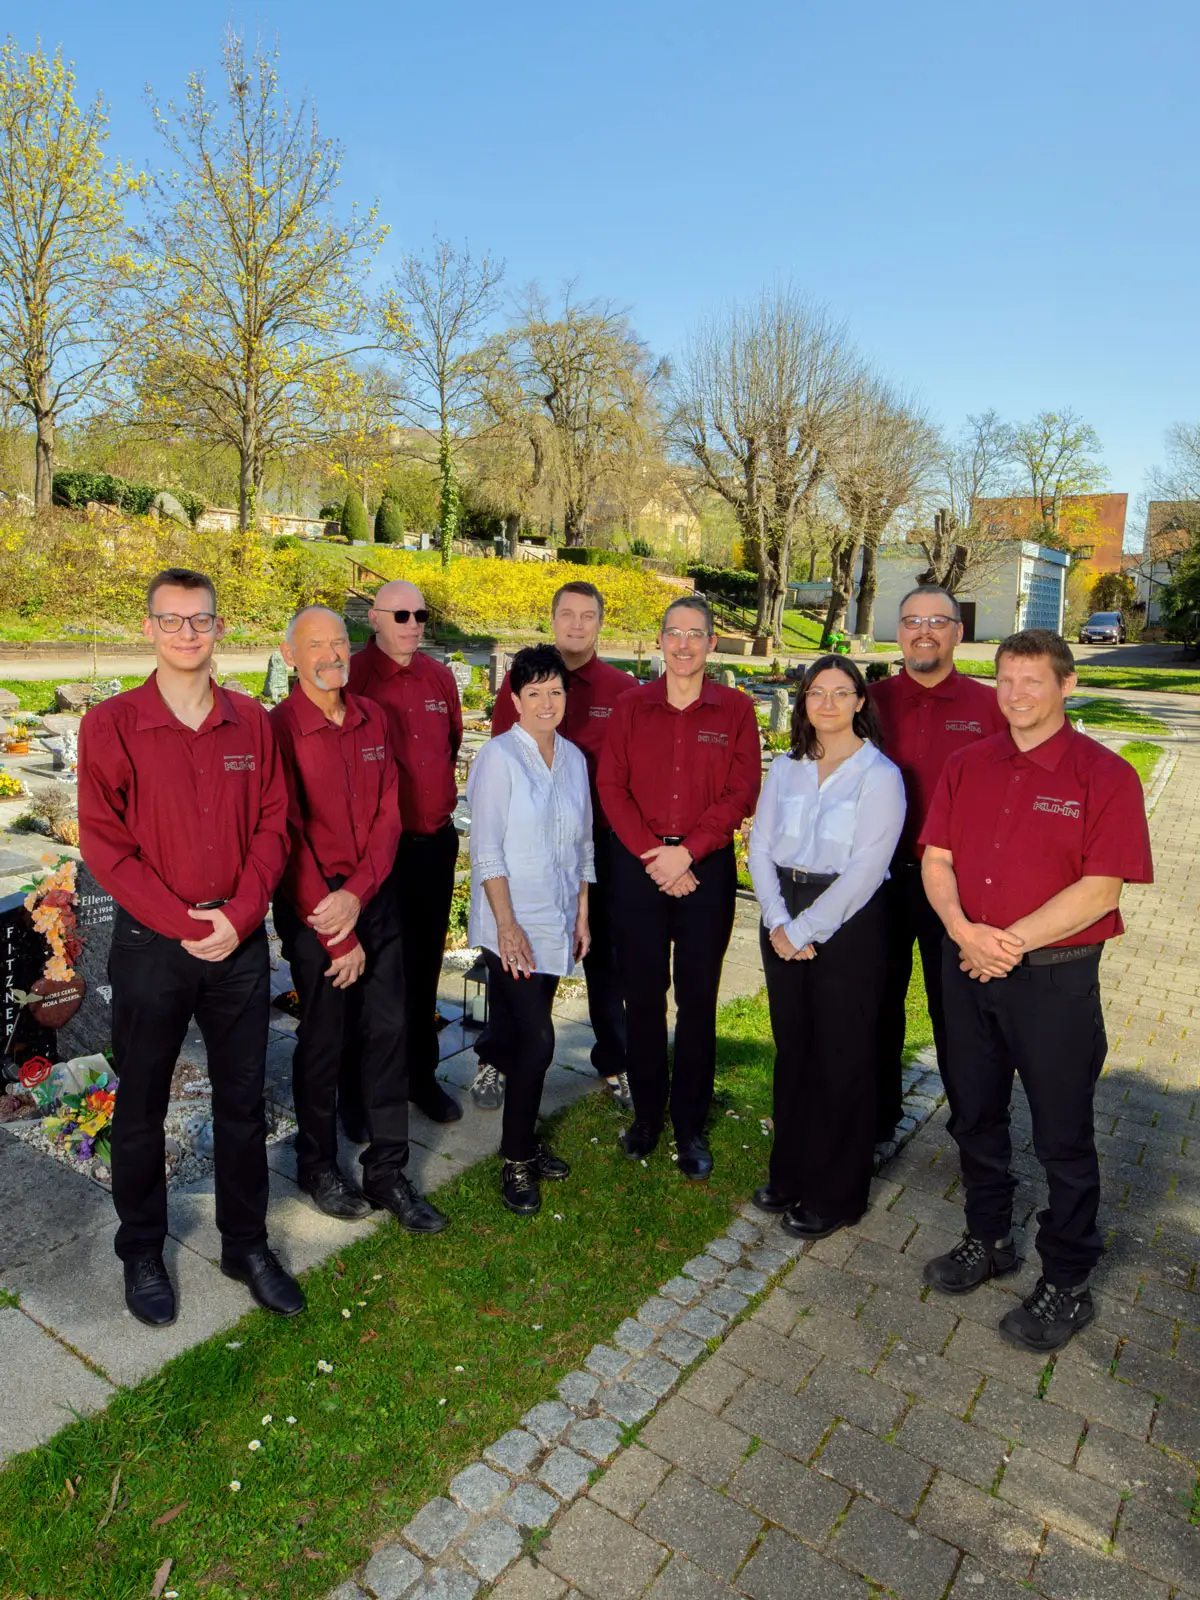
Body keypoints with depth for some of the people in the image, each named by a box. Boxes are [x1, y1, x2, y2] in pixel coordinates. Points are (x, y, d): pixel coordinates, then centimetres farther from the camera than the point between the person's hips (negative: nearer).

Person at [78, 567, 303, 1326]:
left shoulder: (252, 721, 1)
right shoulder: (111, 724, -7)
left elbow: (273, 824, 1)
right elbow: (103, 842, -9)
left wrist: (239, 915, -11)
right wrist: (182, 923, -14)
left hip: (241, 941, 3)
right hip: (152, 943, -2)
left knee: (244, 1099, 13)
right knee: (142, 1106, 13)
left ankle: (247, 1243, 32)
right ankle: (143, 1253, 34)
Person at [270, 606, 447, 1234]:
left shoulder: (372, 718, 5)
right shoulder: (279, 728, -12)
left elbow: (389, 812, 2)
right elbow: (289, 839, -13)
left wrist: (358, 891, -14)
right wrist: (338, 939, -12)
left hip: (375, 898, 5)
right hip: (313, 907, -5)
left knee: (388, 1031, 9)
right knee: (324, 1040, 8)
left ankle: (387, 1172, 23)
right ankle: (318, 1167, 30)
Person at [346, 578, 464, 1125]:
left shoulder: (439, 676, 6)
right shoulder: (352, 678, -10)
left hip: (435, 843, 5)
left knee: (425, 966, 17)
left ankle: (421, 1075, 33)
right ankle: (357, 1091, 23)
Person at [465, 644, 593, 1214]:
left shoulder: (573, 757, 9)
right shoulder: (499, 756, -9)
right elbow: (486, 850, -12)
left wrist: (582, 912, 11)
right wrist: (507, 923, -17)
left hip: (556, 924, 5)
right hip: (512, 923, -5)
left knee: (520, 1035, 13)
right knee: (536, 1039, -7)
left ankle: (523, 1138, 29)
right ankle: (516, 1162, 10)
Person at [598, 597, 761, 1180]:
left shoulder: (735, 709, 3)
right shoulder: (631, 706, 7)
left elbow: (741, 792, -4)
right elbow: (611, 787, 0)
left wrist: (685, 852, -13)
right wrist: (652, 854, -10)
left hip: (707, 867, -1)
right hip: (638, 865, 1)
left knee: (698, 998, 4)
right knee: (642, 994, 7)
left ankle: (690, 1126, 18)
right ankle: (646, 1115, 23)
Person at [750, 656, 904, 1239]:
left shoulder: (879, 774, -8)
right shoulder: (785, 768, 9)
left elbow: (864, 869, -14)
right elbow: (760, 847, 5)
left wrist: (805, 929, -14)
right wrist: (777, 921, -8)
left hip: (847, 923, -5)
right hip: (784, 922, 5)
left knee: (841, 1060, 4)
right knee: (792, 1050, 14)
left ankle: (835, 1194, 21)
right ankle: (789, 1173, 32)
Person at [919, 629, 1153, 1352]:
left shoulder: (1105, 774, -10)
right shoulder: (968, 765, 6)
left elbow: (1100, 890, -16)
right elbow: (936, 859, 3)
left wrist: (1011, 941, -19)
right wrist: (963, 930, -14)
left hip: (1056, 976, -5)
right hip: (968, 966, 5)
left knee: (1063, 1137, 9)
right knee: (975, 1116, 18)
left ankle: (1067, 1283, 28)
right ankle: (988, 1239, 40)